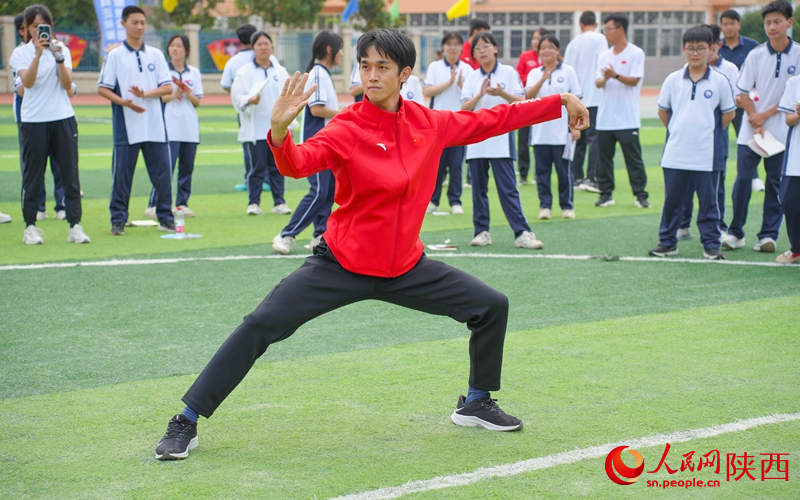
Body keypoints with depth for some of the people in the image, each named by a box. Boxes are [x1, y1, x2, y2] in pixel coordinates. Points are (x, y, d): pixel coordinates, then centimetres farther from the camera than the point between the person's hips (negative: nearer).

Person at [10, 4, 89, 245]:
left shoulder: (62, 49, 6)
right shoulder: (21, 53, 1)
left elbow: (67, 84, -5)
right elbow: (27, 82, -16)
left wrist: (59, 58, -20)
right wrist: (38, 54, -26)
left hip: (63, 119, 2)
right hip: (33, 121, -2)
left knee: (70, 175, 0)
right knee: (33, 177, 3)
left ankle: (75, 226, 3)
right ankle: (30, 227, 12)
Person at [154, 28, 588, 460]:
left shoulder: (430, 124, -1)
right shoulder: (348, 128, -15)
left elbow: (490, 121, 12)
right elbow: (299, 163, -32)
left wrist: (559, 102, 13)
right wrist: (279, 132, -53)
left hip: (406, 266, 5)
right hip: (342, 265, -5)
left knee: (492, 307, 4)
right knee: (259, 326, -16)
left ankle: (475, 403, 27)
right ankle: (186, 422, -6)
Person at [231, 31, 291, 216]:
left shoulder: (281, 72, 12)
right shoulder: (244, 72, 3)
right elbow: (236, 97, -2)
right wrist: (249, 100, -23)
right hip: (255, 129, -3)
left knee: (278, 167, 4)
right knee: (257, 167, -3)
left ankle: (279, 203, 11)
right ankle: (253, 203, 6)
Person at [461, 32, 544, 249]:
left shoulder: (509, 72, 3)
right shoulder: (471, 78, 10)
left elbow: (521, 102, -3)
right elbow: (464, 108, 1)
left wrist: (501, 93, -20)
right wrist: (480, 94, -15)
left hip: (501, 140, -3)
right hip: (475, 140, 3)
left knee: (508, 188, -9)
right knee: (478, 189, 4)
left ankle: (522, 233, -11)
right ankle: (482, 232, 12)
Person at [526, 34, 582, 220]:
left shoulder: (568, 71, 2)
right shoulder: (534, 73, 8)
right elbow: (528, 96, -8)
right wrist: (542, 79, -22)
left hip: (562, 131, -2)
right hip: (540, 131, 2)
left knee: (564, 170, 2)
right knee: (542, 170, 3)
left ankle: (567, 205, 11)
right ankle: (545, 205, 9)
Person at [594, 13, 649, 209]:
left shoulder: (636, 53, -4)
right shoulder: (604, 56, 11)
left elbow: (635, 80, -11)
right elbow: (598, 82, 4)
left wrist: (616, 76, -26)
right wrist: (604, 79, -19)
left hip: (627, 119, -5)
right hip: (605, 117, 5)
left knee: (633, 159, -3)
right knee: (604, 158, 6)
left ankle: (641, 195, 2)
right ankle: (606, 194, 13)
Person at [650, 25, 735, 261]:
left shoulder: (720, 81, -2)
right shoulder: (673, 80, 3)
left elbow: (729, 113, 7)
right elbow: (662, 111, 14)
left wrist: (708, 132, 6)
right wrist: (679, 131, 11)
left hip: (707, 155, -2)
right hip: (675, 154, 2)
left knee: (708, 201, 4)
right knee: (672, 199, 8)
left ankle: (711, 244, 11)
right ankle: (667, 242, 17)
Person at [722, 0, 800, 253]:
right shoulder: (756, 55, 0)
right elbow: (744, 92, 1)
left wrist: (766, 115, -8)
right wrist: (756, 123, -9)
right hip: (751, 130, 1)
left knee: (776, 182, 3)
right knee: (743, 179, -2)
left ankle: (768, 234, 10)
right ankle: (735, 233, 8)